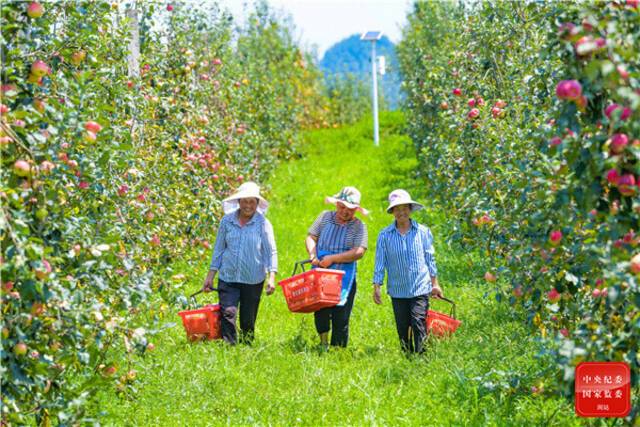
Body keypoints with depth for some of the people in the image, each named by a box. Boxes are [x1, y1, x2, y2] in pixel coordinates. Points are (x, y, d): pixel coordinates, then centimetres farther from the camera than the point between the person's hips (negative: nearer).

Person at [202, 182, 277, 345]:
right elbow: (218, 249, 11)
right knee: (227, 313, -16)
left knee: (248, 320, 8)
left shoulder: (263, 223, -2)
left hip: (253, 280, -1)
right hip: (228, 277, 1)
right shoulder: (227, 221, 4)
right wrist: (210, 276, 8)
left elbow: (271, 251, -3)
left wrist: (272, 277, -14)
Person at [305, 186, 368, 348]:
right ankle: (323, 343, 2)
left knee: (341, 319, 0)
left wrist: (332, 258, -14)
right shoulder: (325, 217, 11)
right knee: (321, 311, -11)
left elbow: (359, 252, -10)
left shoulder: (359, 226, 1)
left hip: (344, 278, -1)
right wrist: (313, 255, -12)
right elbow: (311, 237, 9)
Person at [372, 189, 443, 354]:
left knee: (418, 324, -14)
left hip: (420, 289, -1)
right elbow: (380, 262, 4)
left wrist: (435, 284, 10)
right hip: (397, 290, 2)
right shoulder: (385, 235, 1)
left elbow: (429, 259, 9)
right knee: (402, 329, 7)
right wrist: (376, 287, -1)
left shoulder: (423, 232, 2)